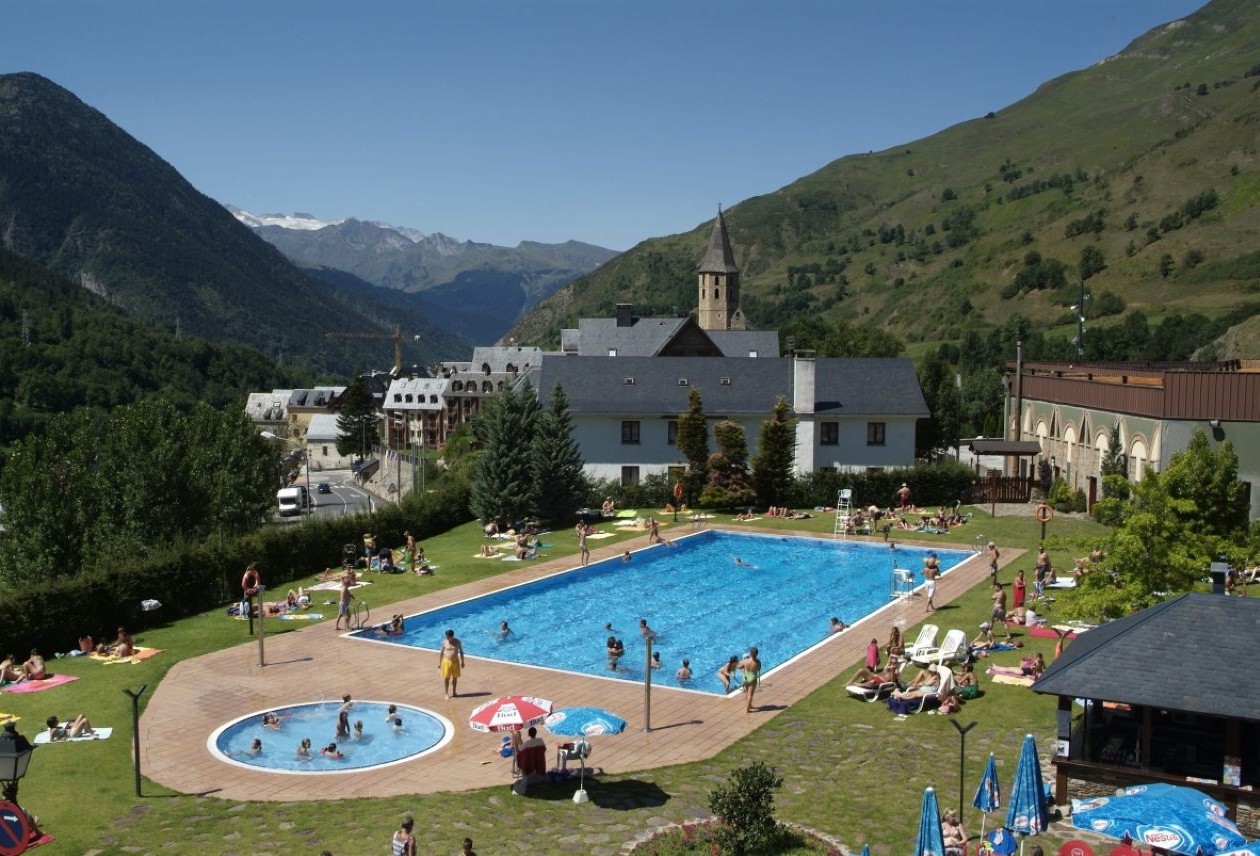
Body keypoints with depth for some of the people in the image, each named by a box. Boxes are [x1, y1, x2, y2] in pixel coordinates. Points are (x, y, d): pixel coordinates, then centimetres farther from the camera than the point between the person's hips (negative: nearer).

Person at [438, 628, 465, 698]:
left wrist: (462, 662, 4)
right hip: (446, 661, -1)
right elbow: (441, 652, 1)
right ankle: (447, 694, 10)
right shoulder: (444, 642, -7)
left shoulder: (457, 642, -5)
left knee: (455, 677, 11)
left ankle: (454, 692, 26)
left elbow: (461, 652, 4)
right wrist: (439, 663, 1)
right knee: (446, 678, 0)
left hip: (455, 661, 1)